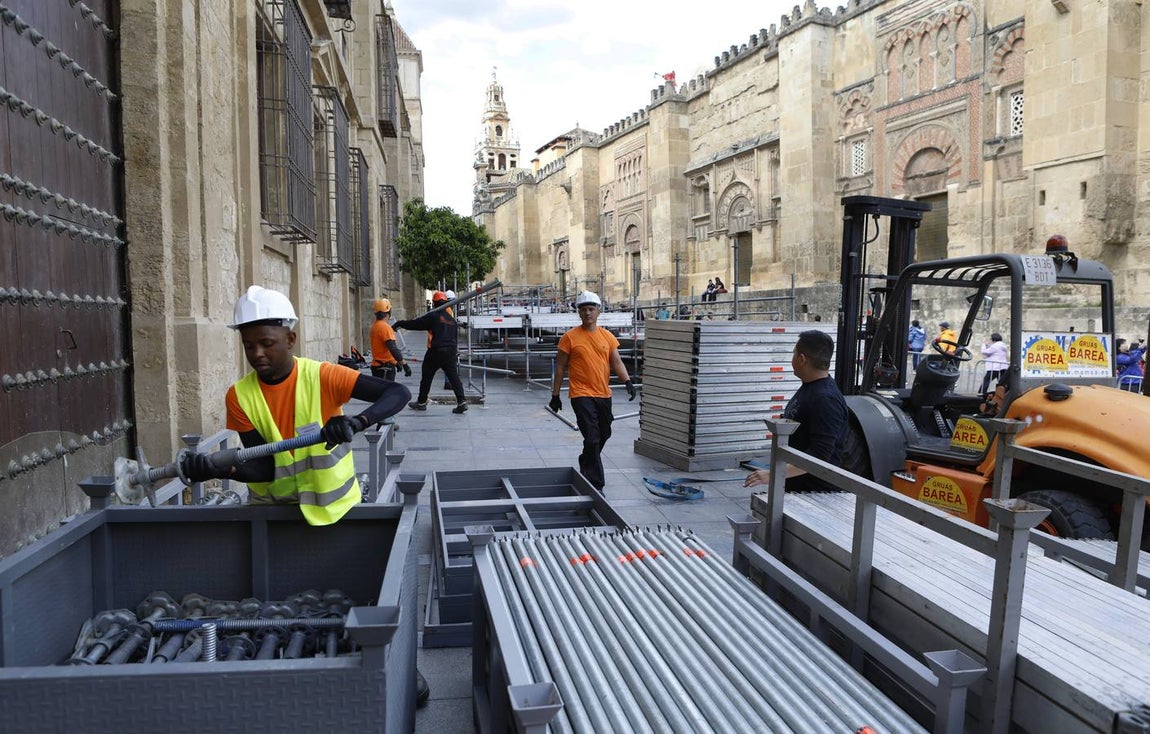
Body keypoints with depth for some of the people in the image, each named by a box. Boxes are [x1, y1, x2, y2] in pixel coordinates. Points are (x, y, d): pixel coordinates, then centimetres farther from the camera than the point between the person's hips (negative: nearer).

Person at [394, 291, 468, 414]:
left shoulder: (433, 316, -9)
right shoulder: (452, 318, 11)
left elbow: (416, 324, -8)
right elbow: (456, 337, 16)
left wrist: (400, 323, 4)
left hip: (435, 352, -5)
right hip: (451, 352, 5)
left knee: (426, 377, 10)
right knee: (454, 377, 3)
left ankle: (421, 402, 20)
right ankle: (462, 401, -8)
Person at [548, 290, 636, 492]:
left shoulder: (608, 336, 7)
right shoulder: (570, 337, -4)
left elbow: (617, 362, 6)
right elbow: (560, 367, 0)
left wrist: (627, 381, -11)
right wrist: (555, 395, 0)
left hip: (604, 394, 5)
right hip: (582, 395, -5)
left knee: (604, 434, 17)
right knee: (592, 438, -9)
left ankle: (585, 462, 44)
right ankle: (596, 483, -1)